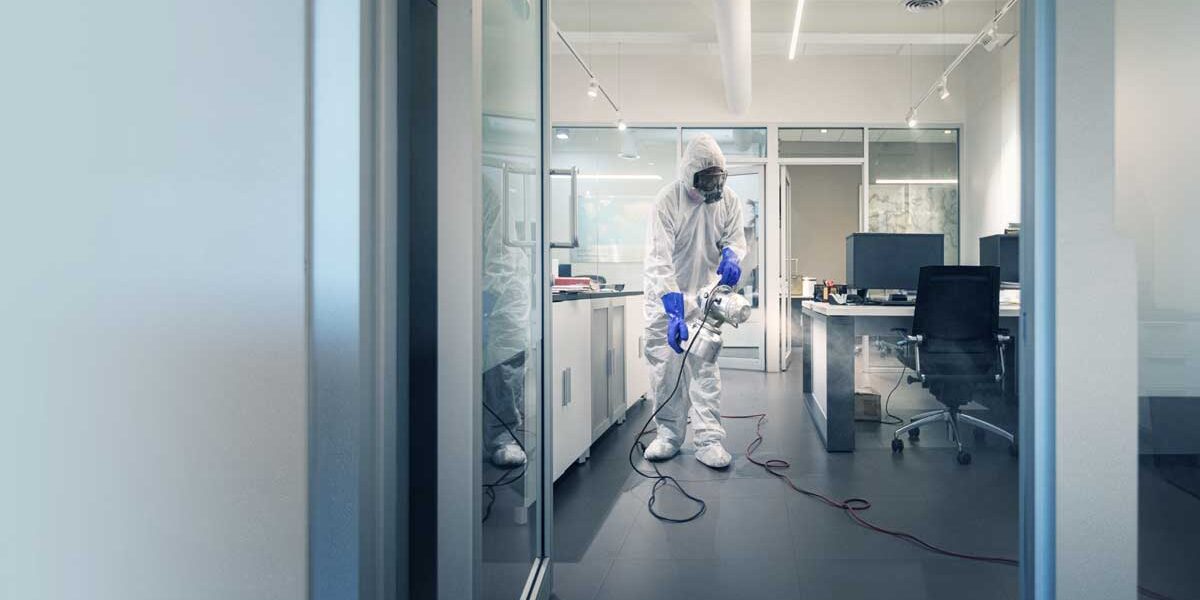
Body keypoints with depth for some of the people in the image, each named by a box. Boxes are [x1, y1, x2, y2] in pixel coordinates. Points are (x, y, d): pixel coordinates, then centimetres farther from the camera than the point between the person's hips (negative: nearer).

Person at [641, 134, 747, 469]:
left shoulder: (728, 200, -7)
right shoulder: (667, 200, -20)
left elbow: (736, 239, 6)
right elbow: (659, 259, -27)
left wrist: (731, 254, -22)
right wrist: (673, 311, -38)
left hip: (703, 293, 2)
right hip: (665, 295, -2)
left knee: (704, 365, -5)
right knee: (663, 364, 1)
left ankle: (708, 439, -3)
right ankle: (669, 433, 15)